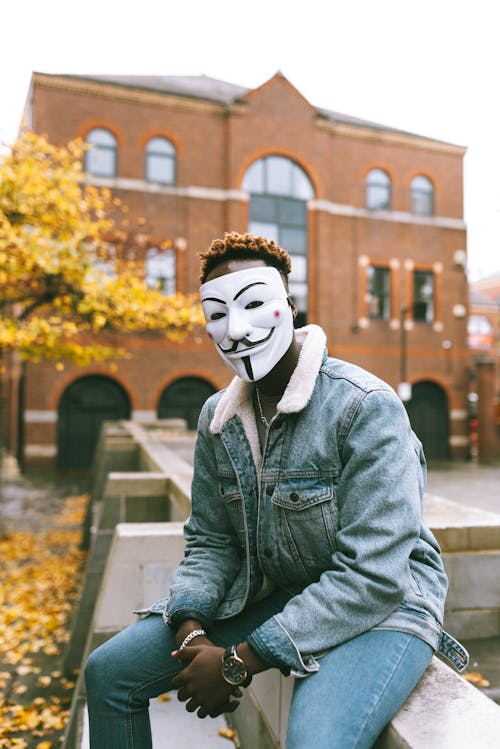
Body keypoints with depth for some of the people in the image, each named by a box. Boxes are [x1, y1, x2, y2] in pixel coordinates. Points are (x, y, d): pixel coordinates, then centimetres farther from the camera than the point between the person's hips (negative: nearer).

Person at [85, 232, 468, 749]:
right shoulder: (218, 417, 0)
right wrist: (192, 633, -14)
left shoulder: (366, 408, -22)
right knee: (109, 672, 1)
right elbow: (210, 541, 5)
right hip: (268, 593, 6)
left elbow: (372, 576, -24)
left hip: (381, 603, -5)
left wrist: (239, 662, -21)